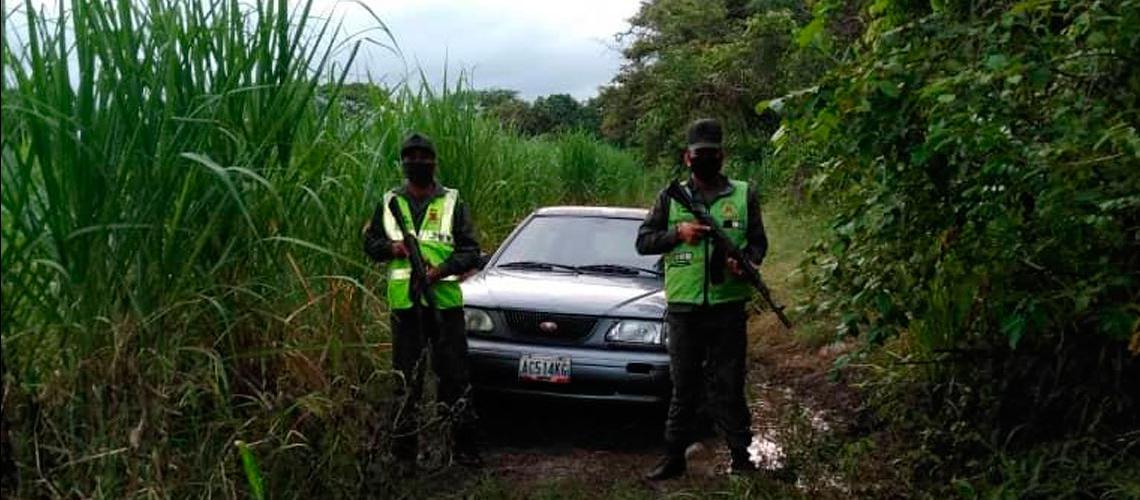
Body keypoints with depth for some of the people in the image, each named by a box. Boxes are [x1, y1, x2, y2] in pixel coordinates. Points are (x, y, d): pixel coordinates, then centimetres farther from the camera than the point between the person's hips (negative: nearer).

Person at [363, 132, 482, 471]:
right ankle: (405, 451, 14)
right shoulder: (389, 203, 12)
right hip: (404, 303, 1)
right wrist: (392, 248, -5)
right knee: (407, 379, 6)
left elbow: (471, 251, 1)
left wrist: (442, 270, -14)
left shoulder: (452, 202, 5)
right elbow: (369, 242, 17)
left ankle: (464, 446, 13)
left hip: (446, 300, -1)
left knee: (455, 376, 2)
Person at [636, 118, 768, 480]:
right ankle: (674, 457, 18)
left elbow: (758, 241, 8)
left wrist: (747, 262, -14)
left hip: (729, 308, 0)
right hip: (683, 309, 1)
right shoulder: (670, 198, 7)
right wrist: (678, 234, -12)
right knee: (684, 388, 9)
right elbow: (643, 241, 5)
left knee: (729, 386, 7)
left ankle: (741, 455, 19)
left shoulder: (744, 195, 7)